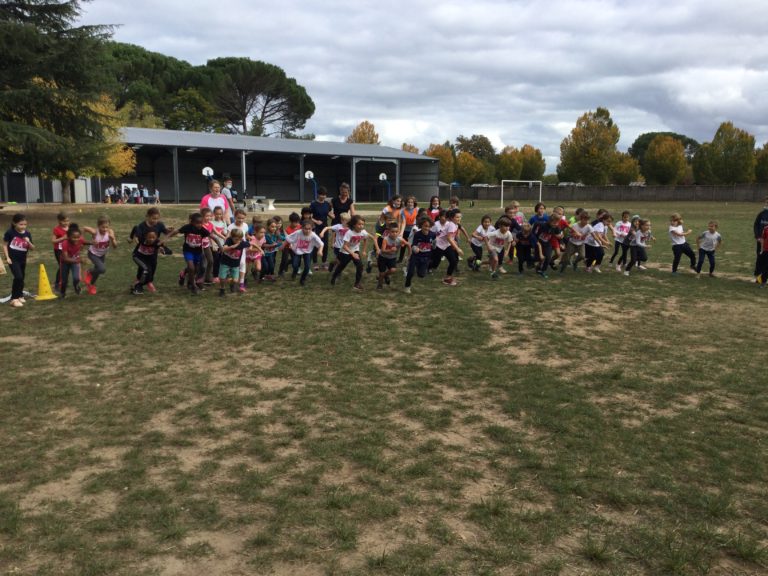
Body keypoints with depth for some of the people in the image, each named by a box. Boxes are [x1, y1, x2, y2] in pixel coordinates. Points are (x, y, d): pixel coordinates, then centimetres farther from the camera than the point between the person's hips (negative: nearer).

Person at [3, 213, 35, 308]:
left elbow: (32, 248, 0)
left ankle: (19, 296, 36)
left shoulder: (27, 234, -4)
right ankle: (14, 299, -7)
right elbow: (5, 245, -5)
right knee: (18, 277, -17)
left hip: (22, 260, 5)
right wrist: (7, 257, -11)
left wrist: (29, 242, -20)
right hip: (13, 259, -5)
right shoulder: (10, 232, -14)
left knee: (21, 278, 15)